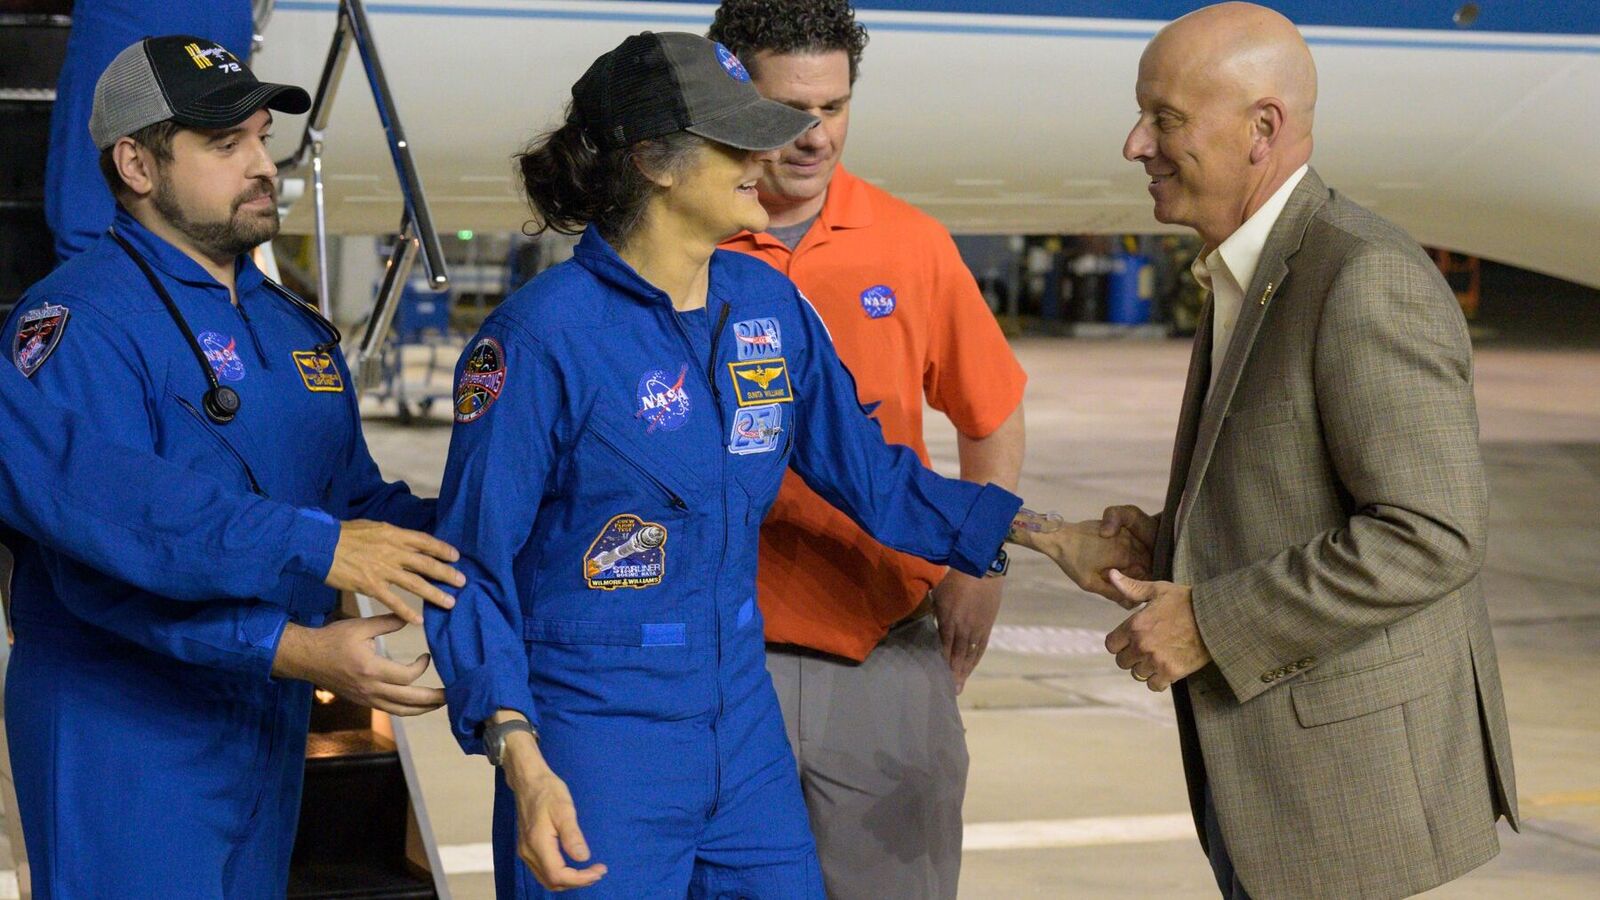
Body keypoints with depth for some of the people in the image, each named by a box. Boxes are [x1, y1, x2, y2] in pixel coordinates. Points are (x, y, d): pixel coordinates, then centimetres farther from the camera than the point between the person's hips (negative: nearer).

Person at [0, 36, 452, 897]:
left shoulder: (296, 329, 14)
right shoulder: (82, 323, -13)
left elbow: (357, 503, 19)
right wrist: (295, 650, -29)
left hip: (270, 723, 8)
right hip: (122, 733, -8)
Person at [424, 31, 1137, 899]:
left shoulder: (768, 304, 5)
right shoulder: (547, 331, -14)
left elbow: (871, 474, 16)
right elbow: (473, 567, -13)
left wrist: (1046, 535, 11)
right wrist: (521, 762, -23)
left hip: (745, 729, 6)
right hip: (596, 752, -6)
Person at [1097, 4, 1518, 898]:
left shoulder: (1367, 279, -19)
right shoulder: (1257, 274, 12)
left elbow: (1432, 535, -24)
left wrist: (1210, 624, -21)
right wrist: (1171, 540, 4)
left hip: (1354, 761, -10)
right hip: (1267, 762, 10)